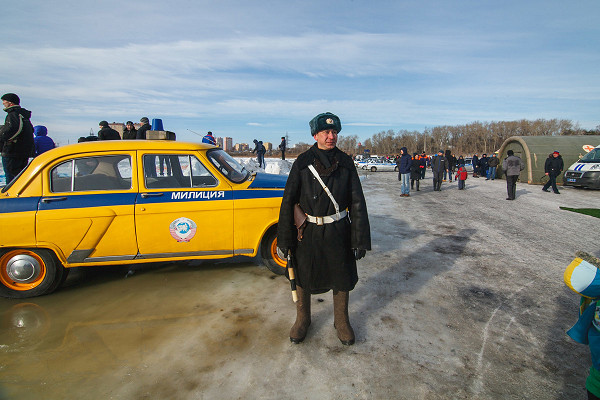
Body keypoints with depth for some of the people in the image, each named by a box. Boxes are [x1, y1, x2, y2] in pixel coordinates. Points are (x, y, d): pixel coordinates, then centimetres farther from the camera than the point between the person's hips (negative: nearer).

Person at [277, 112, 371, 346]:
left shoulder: (345, 162, -1)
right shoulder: (302, 163, -5)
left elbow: (357, 202, 0)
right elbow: (288, 201, -4)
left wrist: (360, 239, -4)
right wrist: (285, 239, -6)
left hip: (338, 231, 1)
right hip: (308, 231, 0)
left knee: (342, 278, 14)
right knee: (303, 276, 13)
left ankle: (341, 321, 39)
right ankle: (302, 319, 39)